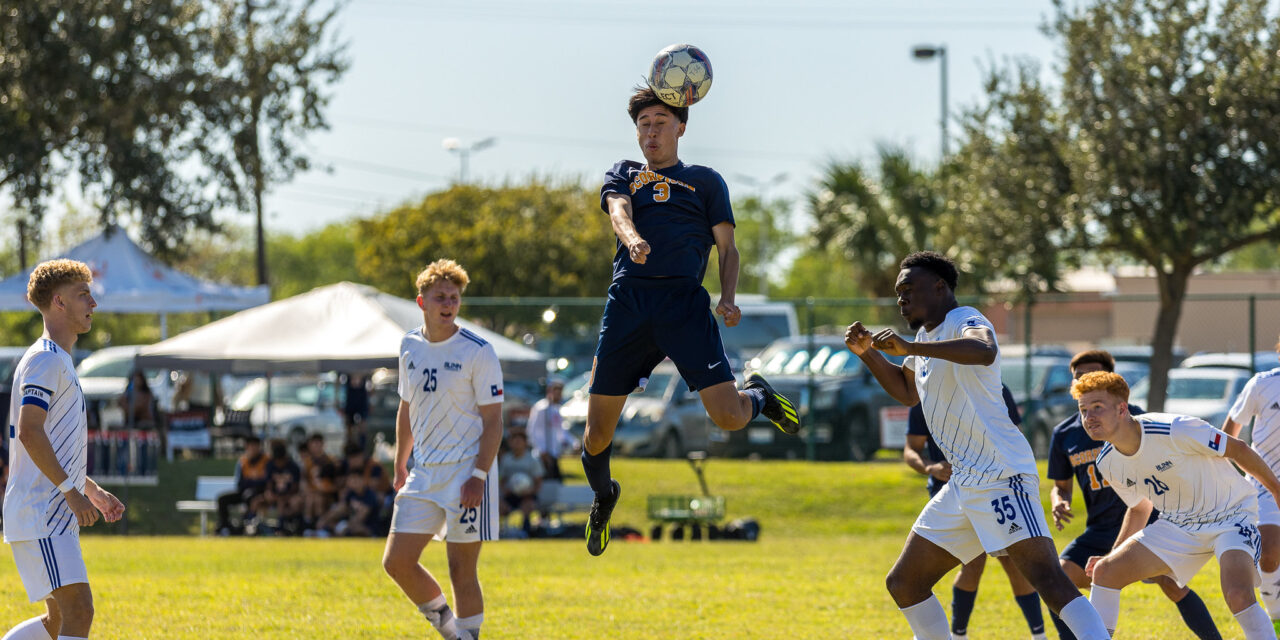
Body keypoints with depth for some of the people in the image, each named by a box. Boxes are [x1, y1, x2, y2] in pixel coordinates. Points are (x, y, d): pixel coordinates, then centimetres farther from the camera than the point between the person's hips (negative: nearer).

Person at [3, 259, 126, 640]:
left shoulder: (61, 362, 21)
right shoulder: (45, 360, -11)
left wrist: (93, 490, 23)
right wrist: (72, 491, -22)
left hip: (57, 518, 10)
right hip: (40, 516, -10)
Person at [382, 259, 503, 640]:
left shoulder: (477, 352, -8)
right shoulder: (410, 347, 9)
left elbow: (493, 420, -9)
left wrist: (478, 476, -17)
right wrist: (400, 467, 21)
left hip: (466, 474, -6)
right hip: (423, 476, 6)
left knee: (461, 570, -4)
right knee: (396, 562, -2)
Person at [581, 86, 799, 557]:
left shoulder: (705, 181, 19)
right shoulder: (622, 174, 21)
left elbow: (727, 247, 13)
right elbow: (618, 210, -2)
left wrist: (728, 298, -6)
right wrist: (632, 238, -26)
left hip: (684, 302, -1)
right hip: (627, 302, 1)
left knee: (728, 417, -15)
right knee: (598, 431, 0)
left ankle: (758, 396, 21)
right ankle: (603, 494, 32)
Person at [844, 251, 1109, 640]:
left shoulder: (964, 321, -10)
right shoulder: (927, 334, 19)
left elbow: (984, 351, -36)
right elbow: (906, 391, 38)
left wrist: (910, 348, -40)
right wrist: (868, 354, 22)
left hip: (1001, 476, -10)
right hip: (963, 486, 10)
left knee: (1048, 580, -23)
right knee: (903, 584, 13)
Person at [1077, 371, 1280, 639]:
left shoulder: (1175, 431, -28)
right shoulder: (1107, 463, -6)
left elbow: (1238, 450, -14)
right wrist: (1113, 555, 6)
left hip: (1229, 515, -6)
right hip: (1177, 525, 6)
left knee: (1238, 594, -31)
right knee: (1105, 571, -6)